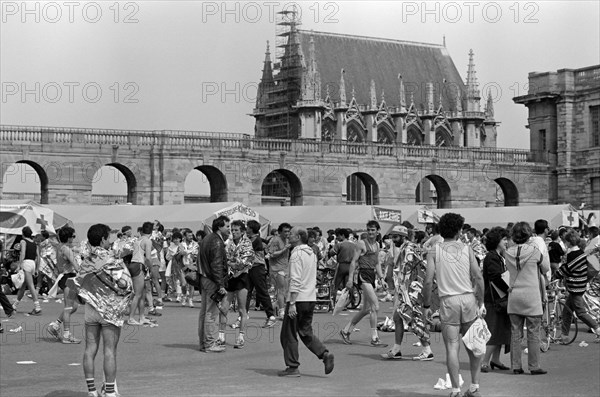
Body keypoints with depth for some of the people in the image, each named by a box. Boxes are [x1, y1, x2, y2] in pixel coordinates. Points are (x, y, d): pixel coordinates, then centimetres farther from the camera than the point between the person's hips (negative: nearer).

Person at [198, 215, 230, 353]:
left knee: (204, 312, 14)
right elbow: (217, 265, -21)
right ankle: (210, 344, -2)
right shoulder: (217, 242, -16)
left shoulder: (207, 239, 15)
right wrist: (221, 285, -22)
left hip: (204, 279, 10)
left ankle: (203, 342, 21)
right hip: (212, 281, -10)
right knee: (211, 313, -6)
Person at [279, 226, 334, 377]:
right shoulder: (311, 253, 13)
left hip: (298, 299, -8)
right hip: (311, 299, 8)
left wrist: (292, 303, -20)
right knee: (306, 332, 16)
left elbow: (295, 280, -19)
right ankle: (325, 354, -1)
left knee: (288, 334, 2)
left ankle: (292, 367, 5)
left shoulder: (297, 254, -13)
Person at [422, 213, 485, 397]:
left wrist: (426, 305, 5)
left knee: (452, 346, 1)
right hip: (468, 298, 1)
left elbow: (428, 281, -5)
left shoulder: (434, 251, 1)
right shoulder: (467, 249, 4)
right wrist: (481, 302, 5)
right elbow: (478, 277, -2)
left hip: (448, 301, -1)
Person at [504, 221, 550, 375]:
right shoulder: (534, 251, -11)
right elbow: (546, 268, 3)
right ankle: (534, 366, 6)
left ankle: (516, 366, 12)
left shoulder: (508, 253, 0)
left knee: (515, 333, 9)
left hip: (514, 297, 4)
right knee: (533, 334, 4)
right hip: (532, 298, -4)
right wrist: (544, 255, 20)